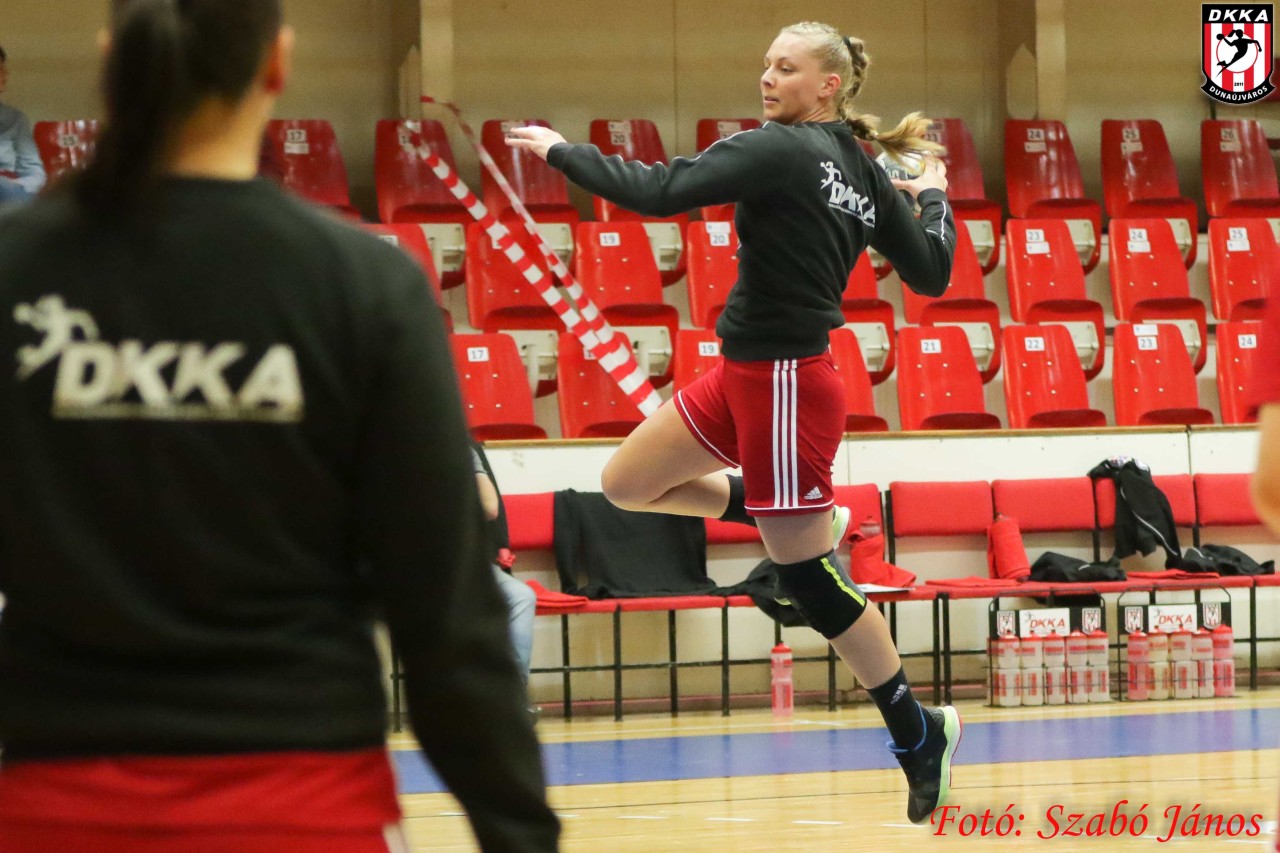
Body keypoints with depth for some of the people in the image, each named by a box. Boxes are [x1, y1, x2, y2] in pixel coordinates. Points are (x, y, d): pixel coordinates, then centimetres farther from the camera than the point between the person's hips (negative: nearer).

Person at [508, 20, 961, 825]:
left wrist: (561, 151, -11)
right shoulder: (864, 175, 7)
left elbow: (657, 191, -24)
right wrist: (934, 195, 29)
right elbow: (931, 274, 11)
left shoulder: (778, 150, -17)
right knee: (627, 483, 16)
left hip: (783, 384, -9)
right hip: (747, 374, 9)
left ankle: (919, 732, 13)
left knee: (806, 577, 1)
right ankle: (805, 522, 25)